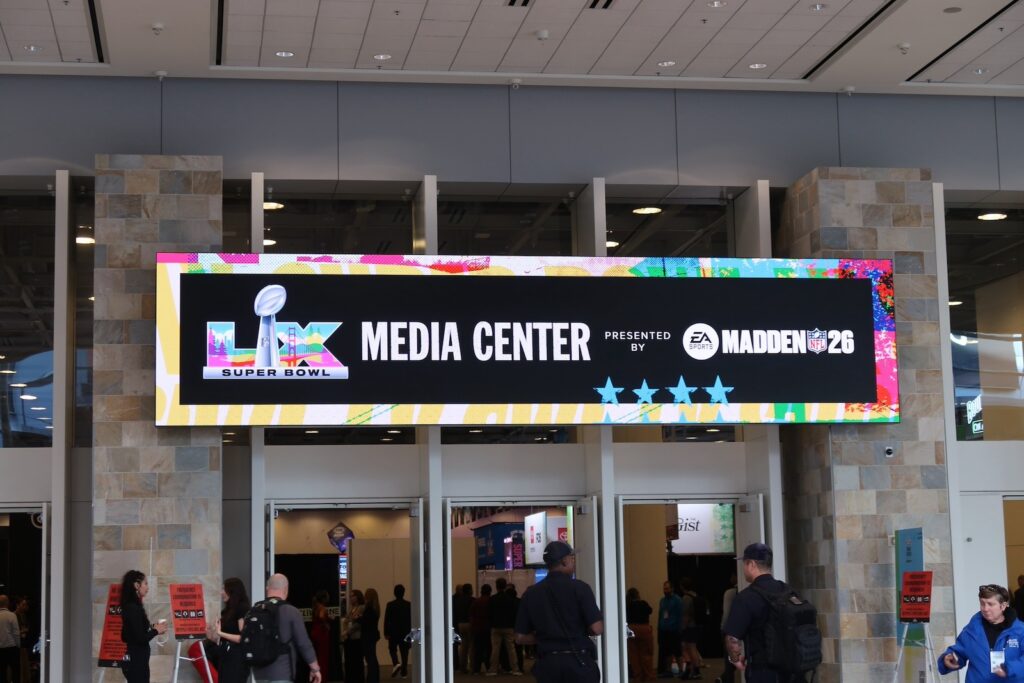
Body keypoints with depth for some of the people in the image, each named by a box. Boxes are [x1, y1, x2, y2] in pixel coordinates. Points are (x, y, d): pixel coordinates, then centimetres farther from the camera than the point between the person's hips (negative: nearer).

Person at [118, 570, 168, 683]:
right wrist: (156, 630, -5)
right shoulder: (133, 608, -17)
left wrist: (152, 628, 7)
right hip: (136, 660, -10)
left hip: (136, 658, 10)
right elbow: (140, 638, -20)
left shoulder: (132, 606, 12)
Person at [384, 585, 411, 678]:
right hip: (406, 632, 2)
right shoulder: (409, 605, -2)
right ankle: (404, 671, 8)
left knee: (392, 649, 13)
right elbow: (411, 619, 3)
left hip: (393, 632, -2)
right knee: (404, 651, 8)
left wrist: (386, 632, -3)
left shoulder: (390, 605, -8)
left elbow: (386, 619, -8)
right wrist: (411, 631, 12)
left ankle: (396, 664, -12)